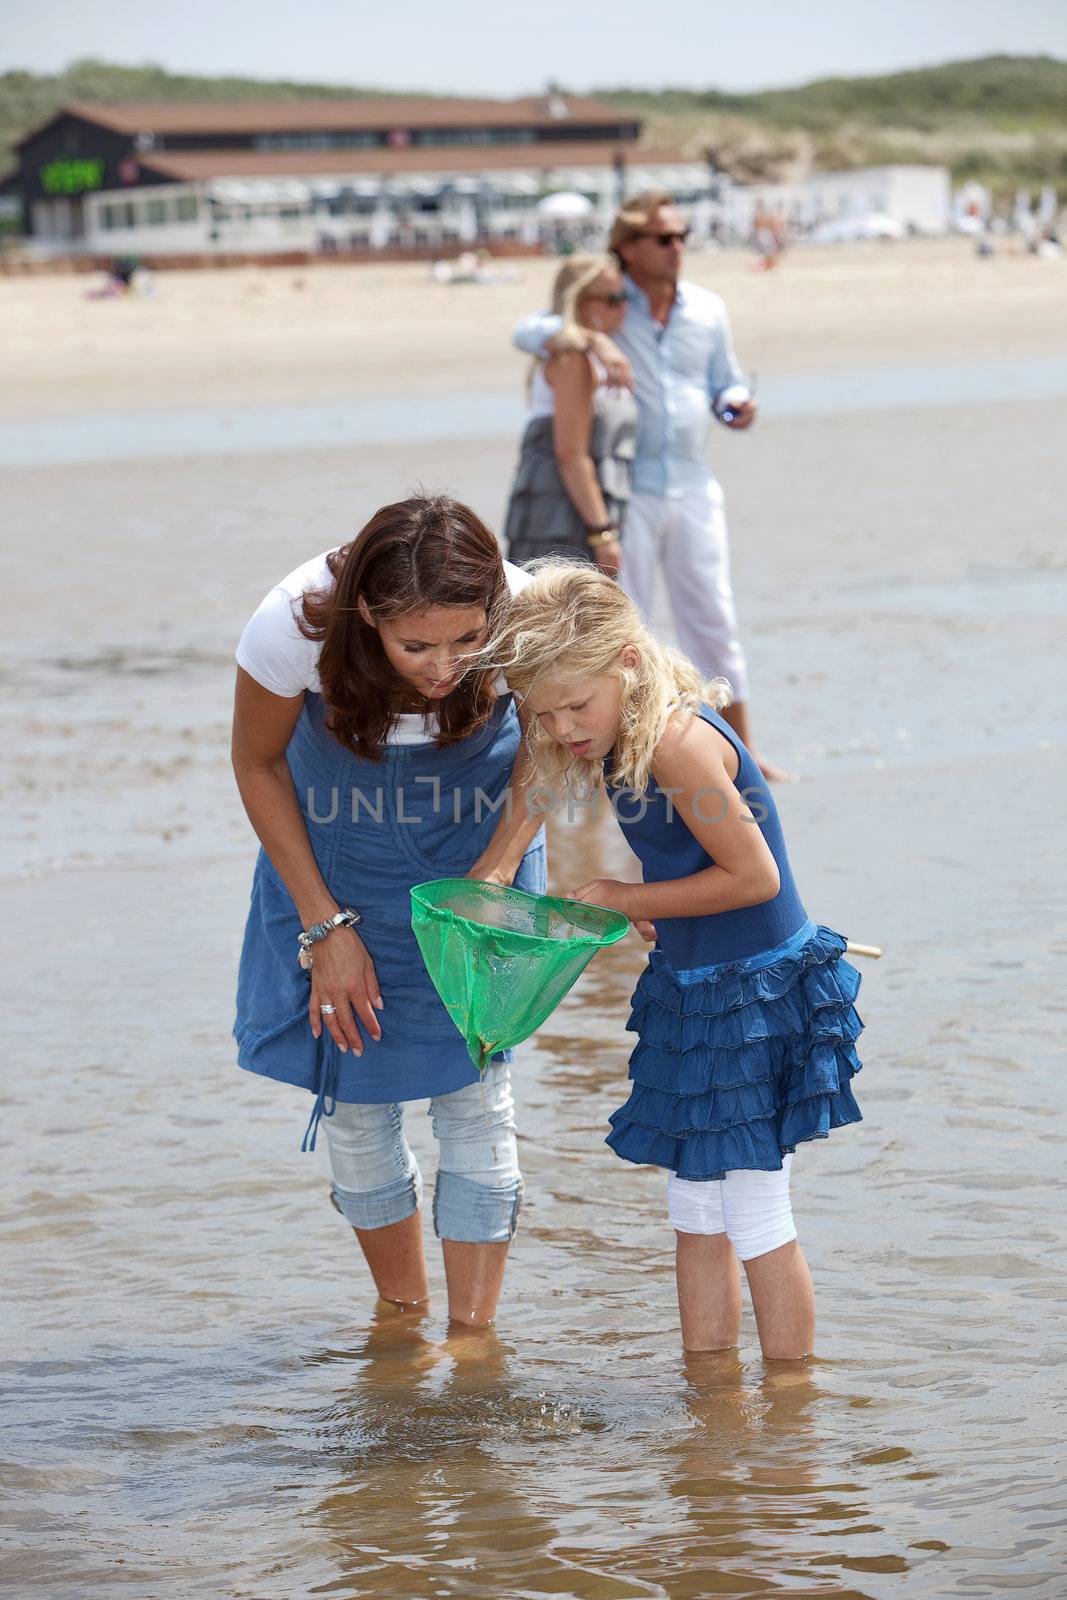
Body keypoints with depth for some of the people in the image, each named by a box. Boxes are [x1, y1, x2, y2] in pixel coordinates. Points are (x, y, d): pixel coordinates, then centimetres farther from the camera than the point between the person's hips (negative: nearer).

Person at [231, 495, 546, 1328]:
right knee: (354, 1088, 4)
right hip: (338, 857, 0)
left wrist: (497, 870, -23)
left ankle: (471, 1334, 0)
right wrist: (325, 926, -11)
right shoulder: (293, 626, -34)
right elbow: (259, 764, -11)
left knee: (475, 1086, -7)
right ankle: (401, 1316, 24)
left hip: (477, 842, 0)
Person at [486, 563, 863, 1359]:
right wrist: (647, 910, 0)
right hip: (695, 993, 10)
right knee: (696, 1210, 15)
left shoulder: (677, 742, -24)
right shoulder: (625, 742, 6)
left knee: (755, 1217, -1)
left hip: (759, 995, -10)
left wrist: (629, 899, -14)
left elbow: (755, 876, -22)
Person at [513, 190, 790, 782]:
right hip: (624, 489, -4)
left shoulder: (707, 309, 5)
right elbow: (528, 331, -21)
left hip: (693, 488, 4)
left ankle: (741, 750, 18)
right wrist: (594, 338, -38)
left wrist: (737, 407, -8)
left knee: (713, 621, 9)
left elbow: (725, 384, 16)